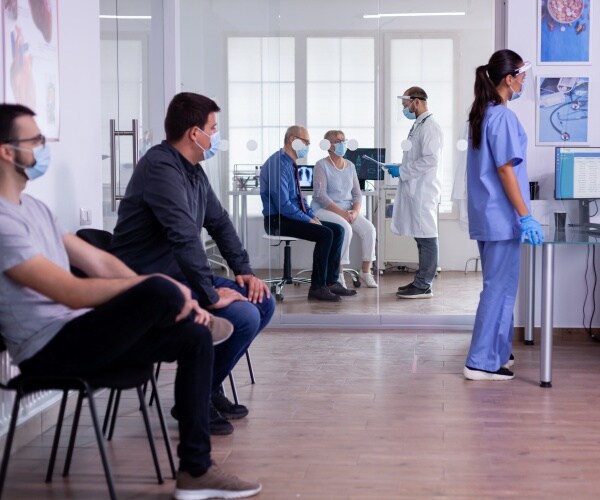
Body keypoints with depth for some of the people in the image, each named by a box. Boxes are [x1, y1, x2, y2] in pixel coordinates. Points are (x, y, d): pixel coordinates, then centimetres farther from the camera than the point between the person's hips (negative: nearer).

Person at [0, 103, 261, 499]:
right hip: (50, 350, -10)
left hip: (77, 334, 10)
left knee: (195, 335, 3)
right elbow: (74, 293, -24)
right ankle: (192, 313, 8)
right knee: (160, 292, -31)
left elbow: (99, 261, 13)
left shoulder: (32, 207, 14)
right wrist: (154, 288, -15)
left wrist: (175, 301, 4)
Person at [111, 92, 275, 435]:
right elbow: (185, 237, -29)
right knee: (244, 316, -22)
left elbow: (220, 222, 18)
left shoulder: (193, 170, 11)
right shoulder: (161, 167, -20)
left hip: (184, 276, 10)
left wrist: (245, 271, 7)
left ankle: (209, 388, 14)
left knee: (264, 303, 5)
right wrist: (210, 296, -29)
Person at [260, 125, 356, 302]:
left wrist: (313, 216, 6)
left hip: (295, 216, 10)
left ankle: (331, 282, 1)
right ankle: (317, 287, -15)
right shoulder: (278, 164, -17)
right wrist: (309, 220, -18)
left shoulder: (291, 164, 14)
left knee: (338, 230, 0)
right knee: (325, 234, -24)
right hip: (279, 220, -10)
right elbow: (283, 204, -23)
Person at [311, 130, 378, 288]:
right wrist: (341, 212, -21)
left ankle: (366, 271, -5)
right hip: (325, 209, -6)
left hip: (348, 209, 6)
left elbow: (357, 193, 13)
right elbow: (321, 195, -15)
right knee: (345, 228, -33)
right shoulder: (322, 165, -6)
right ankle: (339, 273, -22)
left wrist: (355, 211, -8)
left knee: (369, 228, -19)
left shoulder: (350, 166, 12)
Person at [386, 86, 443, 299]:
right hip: (414, 189, 9)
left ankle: (423, 286, -4)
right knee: (421, 237, 12)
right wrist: (399, 168, 11)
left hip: (423, 190, -9)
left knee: (426, 238, -5)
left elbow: (430, 159, -20)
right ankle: (421, 281, 17)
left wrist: (402, 171, -14)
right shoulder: (418, 126, 17)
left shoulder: (429, 126, -11)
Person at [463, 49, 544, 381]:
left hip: (486, 215, 10)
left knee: (499, 286, 17)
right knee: (500, 288, -4)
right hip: (501, 216, -10)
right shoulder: (503, 116, -15)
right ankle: (482, 362, -1)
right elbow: (505, 170, -19)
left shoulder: (481, 114, 13)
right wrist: (525, 216, -18)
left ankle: (497, 353, 25)